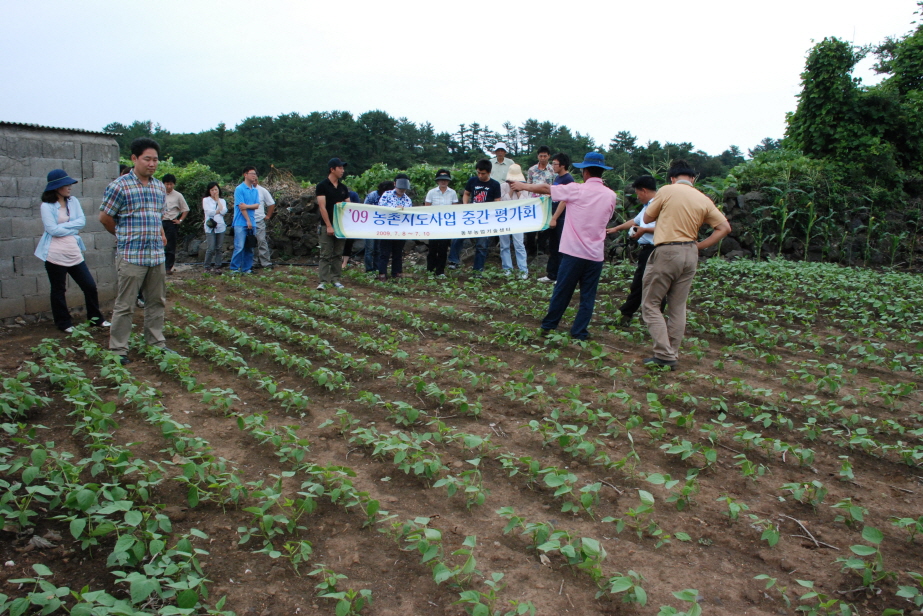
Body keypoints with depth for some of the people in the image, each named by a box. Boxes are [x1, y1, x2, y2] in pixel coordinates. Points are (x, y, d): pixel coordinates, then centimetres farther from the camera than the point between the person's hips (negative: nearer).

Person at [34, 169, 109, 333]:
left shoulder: (73, 201, 8)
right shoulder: (47, 206, -6)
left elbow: (82, 221, -4)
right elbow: (52, 229, -14)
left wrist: (63, 226, -12)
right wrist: (73, 229, -4)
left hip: (74, 252, 5)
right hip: (55, 254, -4)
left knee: (90, 286, 5)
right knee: (58, 290, 7)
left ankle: (96, 319, 18)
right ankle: (63, 323, 19)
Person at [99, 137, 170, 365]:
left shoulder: (160, 187, 12)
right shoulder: (119, 186, -8)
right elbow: (105, 217, -2)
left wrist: (160, 235, 12)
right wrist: (125, 236, 9)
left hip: (157, 255, 6)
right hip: (131, 256, -6)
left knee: (156, 302, 14)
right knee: (125, 305, -1)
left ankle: (157, 343, 25)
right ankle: (118, 349, 9)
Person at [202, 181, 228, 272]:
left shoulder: (222, 201, 15)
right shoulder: (206, 200, 7)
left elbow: (224, 211, -4)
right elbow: (209, 212, -8)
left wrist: (218, 200, 3)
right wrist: (219, 210, 1)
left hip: (221, 226, 3)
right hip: (210, 227, -3)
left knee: (219, 248, 2)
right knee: (211, 248, -9)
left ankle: (217, 266, 9)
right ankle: (207, 267, 2)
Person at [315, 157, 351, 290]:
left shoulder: (343, 187, 12)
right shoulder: (322, 186, -5)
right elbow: (322, 207, -11)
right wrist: (329, 226, -16)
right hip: (326, 226, -5)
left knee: (338, 254, 7)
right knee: (325, 255, -6)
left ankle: (335, 279, 13)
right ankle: (323, 281, -5)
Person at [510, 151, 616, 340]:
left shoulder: (577, 190, -7)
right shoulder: (611, 196, 4)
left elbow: (546, 188, 4)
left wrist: (523, 186, 17)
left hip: (574, 251, -2)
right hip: (596, 254, 2)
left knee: (562, 291, 9)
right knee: (588, 295, 9)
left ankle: (548, 326, 20)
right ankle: (579, 332, 11)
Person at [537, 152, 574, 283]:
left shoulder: (568, 179, -13)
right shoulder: (557, 178, 13)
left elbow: (564, 200, -18)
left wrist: (554, 218, -20)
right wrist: (551, 217, 16)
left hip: (562, 219, -9)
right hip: (554, 218, 9)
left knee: (561, 248, -2)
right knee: (552, 247, 12)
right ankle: (552, 275, 20)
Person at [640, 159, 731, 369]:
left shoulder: (667, 191, -6)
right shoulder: (704, 200, 6)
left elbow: (647, 219, 4)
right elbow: (724, 227, 5)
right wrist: (700, 245, 7)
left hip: (667, 252, -5)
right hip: (690, 254, 5)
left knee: (650, 304, 4)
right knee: (678, 308, 14)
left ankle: (664, 355, -4)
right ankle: (672, 355, 18)